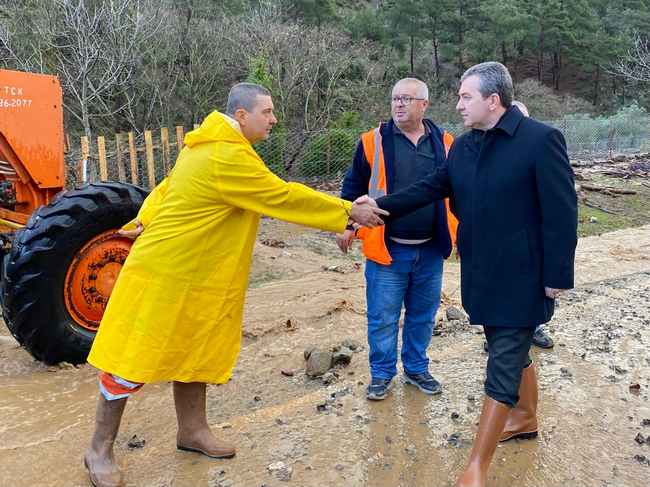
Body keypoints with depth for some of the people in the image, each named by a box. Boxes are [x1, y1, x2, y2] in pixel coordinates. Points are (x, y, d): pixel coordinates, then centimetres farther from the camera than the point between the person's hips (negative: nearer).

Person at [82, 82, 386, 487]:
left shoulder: (212, 143, 7)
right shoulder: (228, 157, -24)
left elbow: (171, 184, 16)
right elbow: (284, 197, -22)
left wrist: (147, 221, 22)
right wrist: (349, 212, -14)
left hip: (200, 276, 10)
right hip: (164, 273, -10)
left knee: (197, 354, 16)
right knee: (134, 361, 2)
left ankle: (192, 431, 32)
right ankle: (100, 450, 17)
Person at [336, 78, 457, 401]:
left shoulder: (445, 143, 4)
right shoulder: (373, 141, -3)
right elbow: (353, 187, 5)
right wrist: (347, 224, -2)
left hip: (430, 251, 3)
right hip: (387, 250, -2)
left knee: (422, 316, 15)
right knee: (382, 318, 5)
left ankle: (416, 369, 34)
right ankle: (381, 374, 23)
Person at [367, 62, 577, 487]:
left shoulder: (541, 140, -16)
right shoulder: (465, 145, 6)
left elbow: (562, 213, -15)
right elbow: (430, 188, 8)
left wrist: (557, 276, -14)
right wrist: (380, 206, 0)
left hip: (521, 276, -7)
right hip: (481, 272, 7)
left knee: (503, 366, 0)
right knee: (513, 351, 23)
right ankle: (526, 418, 46)